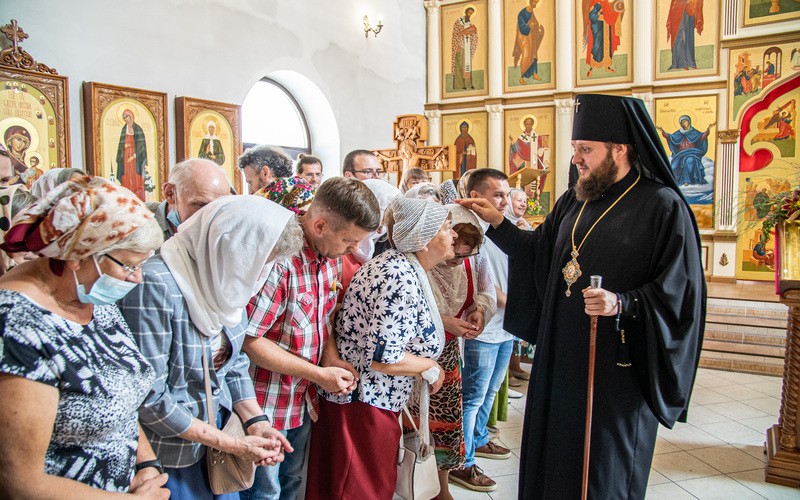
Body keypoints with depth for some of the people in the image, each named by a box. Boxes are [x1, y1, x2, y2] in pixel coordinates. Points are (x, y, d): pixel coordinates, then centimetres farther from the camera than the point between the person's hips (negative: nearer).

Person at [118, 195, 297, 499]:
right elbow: (149, 399, -24)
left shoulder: (222, 278, -3)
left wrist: (255, 421, -7)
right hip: (169, 454, -6)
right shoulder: (155, 285, -26)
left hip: (217, 430, 7)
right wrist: (233, 445, -19)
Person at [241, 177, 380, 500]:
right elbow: (249, 341, -25)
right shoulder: (278, 259, -29)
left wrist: (332, 356, -7)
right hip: (268, 404, -7)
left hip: (305, 400, 8)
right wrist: (319, 374, -21)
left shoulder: (330, 257, -2)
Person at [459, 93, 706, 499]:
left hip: (617, 366, -6)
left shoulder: (663, 208, -13)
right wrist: (497, 223, 6)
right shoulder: (575, 200, 7)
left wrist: (623, 304, -28)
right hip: (561, 357, 6)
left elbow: (679, 291, -14)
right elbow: (539, 251, 16)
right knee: (553, 454, 17)